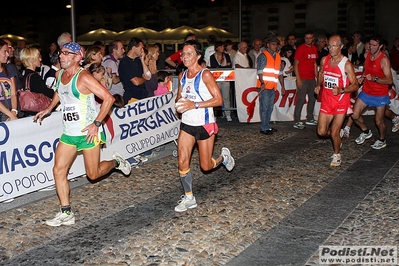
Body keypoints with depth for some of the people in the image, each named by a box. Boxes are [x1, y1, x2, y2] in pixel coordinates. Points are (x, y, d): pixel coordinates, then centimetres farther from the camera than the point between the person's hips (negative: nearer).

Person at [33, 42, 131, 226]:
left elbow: (108, 98, -21)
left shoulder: (83, 78, -19)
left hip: (88, 132, -7)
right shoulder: (59, 74, 5)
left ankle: (116, 162, 32)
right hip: (68, 133, 7)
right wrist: (49, 109, 18)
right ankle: (66, 213, 8)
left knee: (93, 174, 2)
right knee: (59, 170, 0)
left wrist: (97, 123, -24)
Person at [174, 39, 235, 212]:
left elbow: (218, 100, -17)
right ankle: (189, 198, 11)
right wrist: (178, 104, -5)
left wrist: (195, 105, -25)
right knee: (183, 162, -4)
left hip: (205, 125, -5)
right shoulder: (182, 76, 5)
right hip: (187, 124, 5)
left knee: (206, 166, 5)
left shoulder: (205, 75, -14)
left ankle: (223, 157, 38)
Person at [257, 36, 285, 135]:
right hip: (265, 86, -7)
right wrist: (262, 83, -26)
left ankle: (267, 126, 19)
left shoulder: (278, 56, 17)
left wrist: (282, 86, 16)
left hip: (273, 86, 7)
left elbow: (280, 73, 20)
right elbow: (259, 71, -13)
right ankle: (264, 128, -4)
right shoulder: (263, 56, -5)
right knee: (264, 107, -6)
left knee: (270, 107, 11)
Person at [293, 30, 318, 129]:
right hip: (303, 78, -7)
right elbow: (295, 64, -10)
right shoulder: (301, 48, -8)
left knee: (312, 98, 13)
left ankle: (310, 119, 26)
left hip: (312, 78, 7)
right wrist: (298, 79, -16)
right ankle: (297, 122, -5)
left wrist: (317, 76, 12)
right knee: (301, 99, -9)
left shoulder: (314, 48, 12)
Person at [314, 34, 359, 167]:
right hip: (326, 101, 5)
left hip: (341, 102, -5)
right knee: (321, 132, 6)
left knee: (334, 133, -4)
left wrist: (341, 90, -30)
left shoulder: (346, 64, -15)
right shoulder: (324, 60, 0)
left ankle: (336, 154, 23)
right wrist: (318, 85, 6)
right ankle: (337, 138, 39)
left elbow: (355, 85, -13)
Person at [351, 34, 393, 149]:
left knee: (379, 121, 4)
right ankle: (366, 132, 26)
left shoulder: (384, 59, -19)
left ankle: (382, 140, 31)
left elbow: (389, 80, -24)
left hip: (380, 95, -6)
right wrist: (362, 78, 3)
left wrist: (374, 78, -36)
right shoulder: (367, 55, 0)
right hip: (366, 91, 6)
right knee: (355, 115, -1)